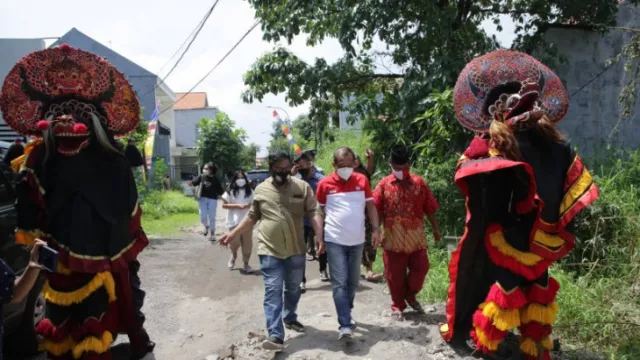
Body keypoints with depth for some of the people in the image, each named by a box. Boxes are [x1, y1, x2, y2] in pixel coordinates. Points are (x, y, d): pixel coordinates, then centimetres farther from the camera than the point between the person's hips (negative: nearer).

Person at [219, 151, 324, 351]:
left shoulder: (302, 187, -1)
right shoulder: (261, 189, 4)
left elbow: (314, 212, -5)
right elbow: (251, 217, 13)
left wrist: (319, 236, -19)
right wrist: (233, 234, 8)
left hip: (296, 250, 1)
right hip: (270, 250, -1)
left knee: (293, 289, 18)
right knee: (273, 292, -6)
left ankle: (290, 318, 42)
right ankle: (275, 335, -6)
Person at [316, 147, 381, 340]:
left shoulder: (362, 180, 2)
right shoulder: (325, 184, -3)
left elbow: (371, 206, 7)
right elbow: (319, 210, 5)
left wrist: (376, 229, -2)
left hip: (357, 240, 3)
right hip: (334, 241, -3)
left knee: (353, 282, 15)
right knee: (339, 283, -6)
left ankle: (346, 314, 34)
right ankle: (345, 325, -6)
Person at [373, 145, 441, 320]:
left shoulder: (419, 183, 1)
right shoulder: (383, 185, -2)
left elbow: (429, 208, 7)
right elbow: (377, 211, -2)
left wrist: (435, 229, 9)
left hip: (416, 237, 1)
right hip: (393, 238, -1)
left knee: (421, 268, 5)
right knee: (395, 275, 7)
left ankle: (410, 295, 30)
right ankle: (398, 305, 24)